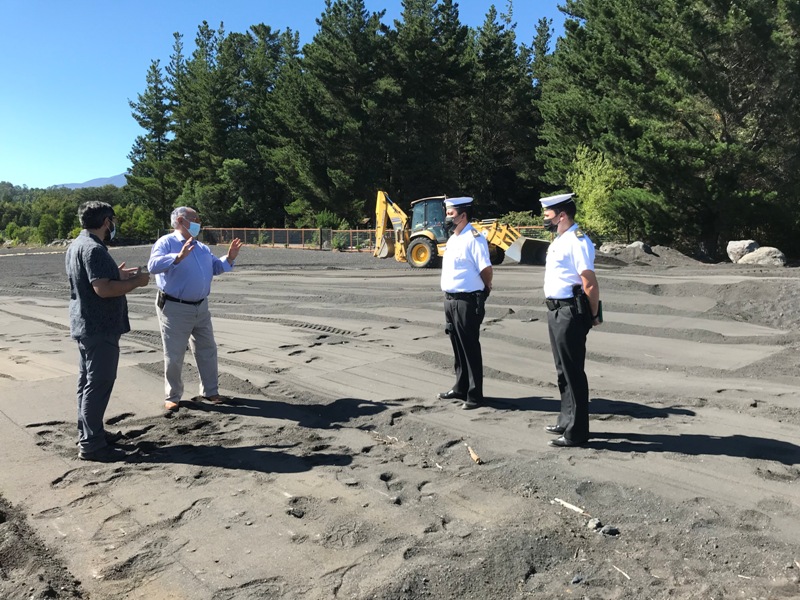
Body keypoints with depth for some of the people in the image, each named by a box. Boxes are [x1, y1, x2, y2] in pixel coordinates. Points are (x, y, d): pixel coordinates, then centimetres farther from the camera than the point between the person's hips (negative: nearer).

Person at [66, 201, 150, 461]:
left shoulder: (76, 245, 12)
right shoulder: (94, 249, -21)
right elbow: (103, 289, -28)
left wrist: (117, 275, 17)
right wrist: (136, 282, -17)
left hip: (85, 325, 11)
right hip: (100, 328, -11)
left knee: (88, 381, 18)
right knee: (98, 384, -5)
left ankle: (88, 433, 29)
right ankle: (91, 445, 1)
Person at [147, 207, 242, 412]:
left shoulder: (202, 248, 15)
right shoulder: (166, 243, -8)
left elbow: (216, 268, 18)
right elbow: (153, 265, -25)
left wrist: (229, 258, 1)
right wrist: (179, 257, -36)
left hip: (201, 307, 7)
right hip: (175, 308, -7)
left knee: (207, 351, 14)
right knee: (174, 356, 3)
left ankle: (210, 391, 27)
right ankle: (172, 397, 17)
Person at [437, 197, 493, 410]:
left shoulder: (474, 238, -15)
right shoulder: (452, 239, 14)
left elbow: (486, 269, -18)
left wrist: (486, 288, -3)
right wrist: (449, 296, 15)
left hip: (467, 300, -9)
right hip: (450, 299, 9)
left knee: (470, 348, -1)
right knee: (458, 347, 17)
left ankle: (475, 395, 8)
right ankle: (460, 388, 29)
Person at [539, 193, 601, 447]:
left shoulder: (577, 241, -16)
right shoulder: (559, 240, 15)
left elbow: (591, 285, -20)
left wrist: (592, 316, -11)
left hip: (570, 312, -10)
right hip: (556, 311, 10)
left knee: (573, 373, -2)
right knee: (563, 370, 19)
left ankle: (576, 432, 8)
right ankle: (566, 421, 33)